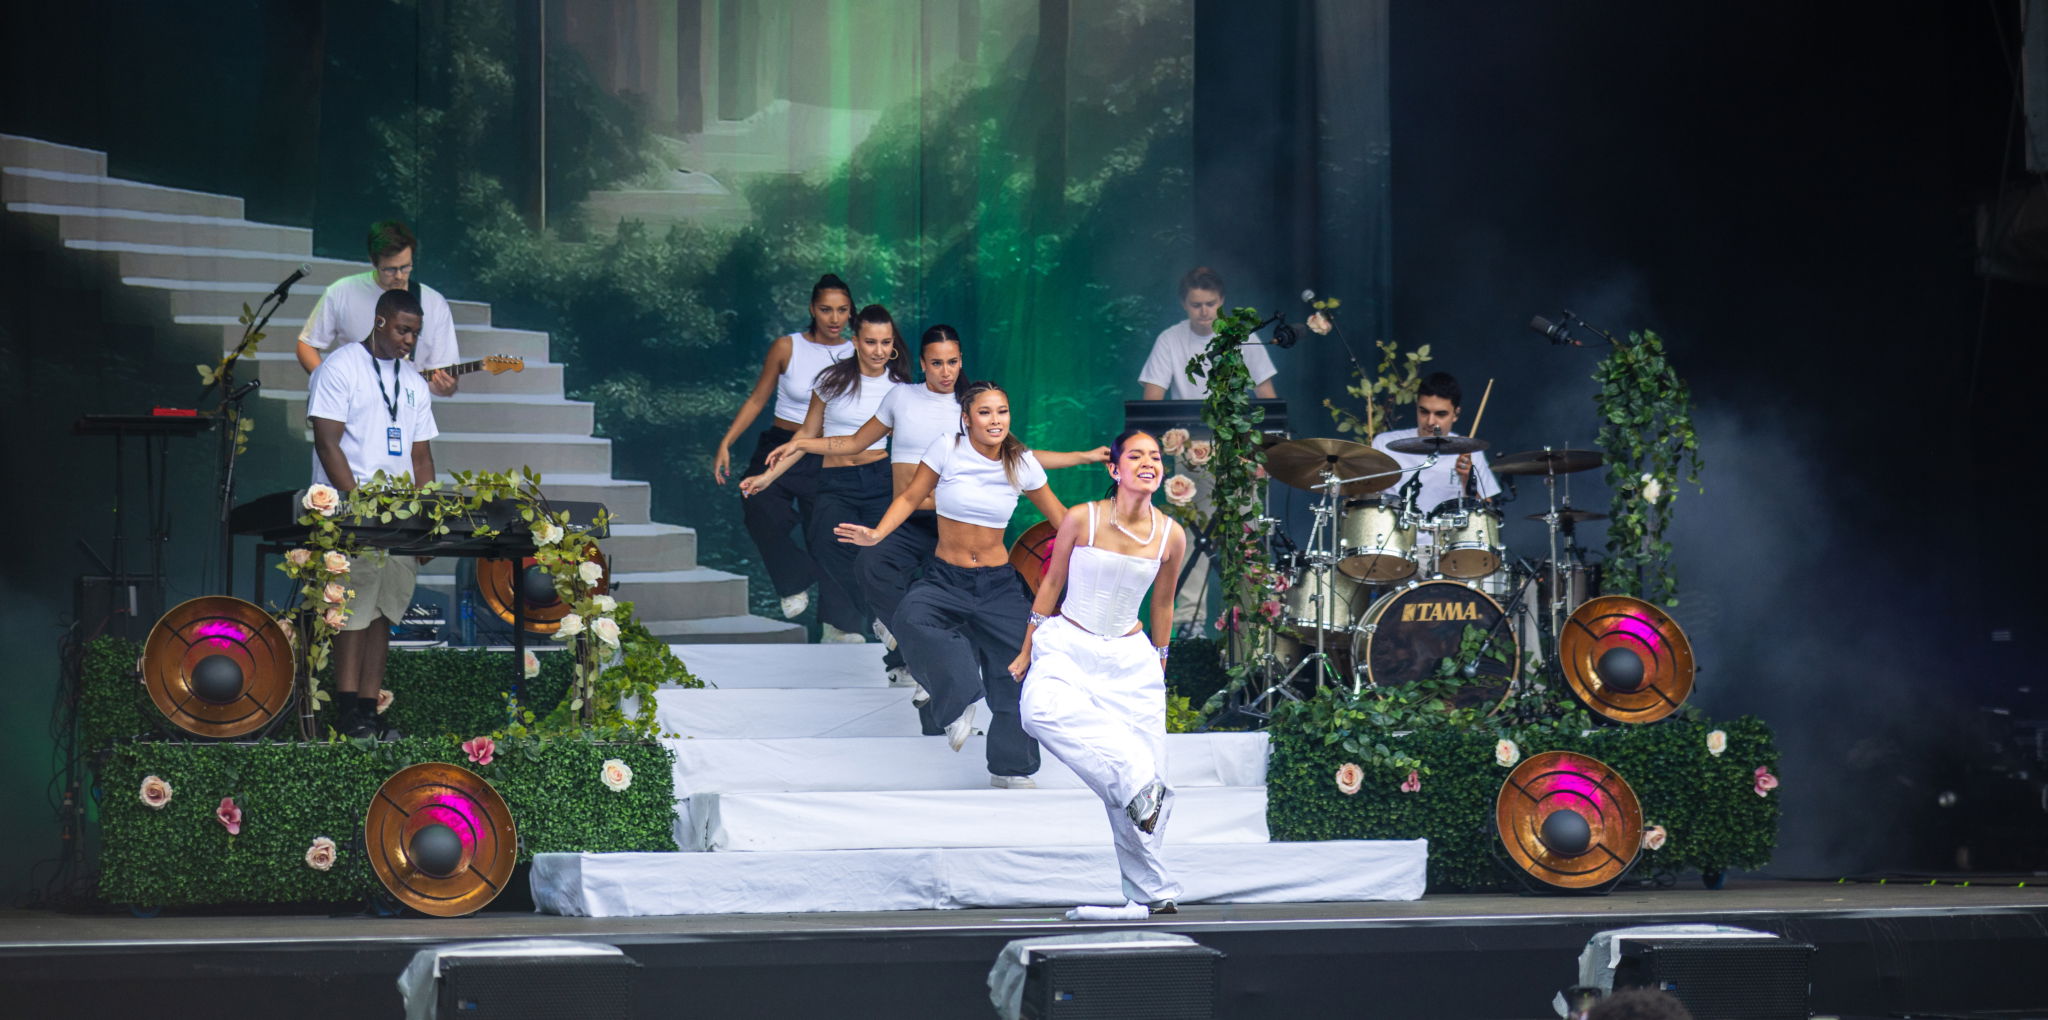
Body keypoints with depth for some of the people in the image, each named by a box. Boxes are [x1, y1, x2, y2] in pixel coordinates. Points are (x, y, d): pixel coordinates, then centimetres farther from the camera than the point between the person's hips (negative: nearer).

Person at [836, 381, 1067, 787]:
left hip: (999, 585, 2)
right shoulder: (947, 452, -6)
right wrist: (877, 534, -13)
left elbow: (1058, 515, 13)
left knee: (1014, 673, 0)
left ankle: (1010, 769, 19)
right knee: (912, 616, -34)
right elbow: (911, 497, 1)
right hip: (946, 578, -2)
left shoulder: (1022, 464, 0)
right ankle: (959, 700, -18)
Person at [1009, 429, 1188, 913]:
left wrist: (1159, 667, 20)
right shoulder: (1081, 520, -9)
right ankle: (1137, 784, -32)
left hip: (1129, 657, 2)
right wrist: (1027, 653, 8)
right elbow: (1051, 585, 3)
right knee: (1043, 710, -36)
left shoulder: (1171, 536, -2)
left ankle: (1150, 891, 9)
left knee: (1145, 766, -4)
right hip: (1067, 645, -2)